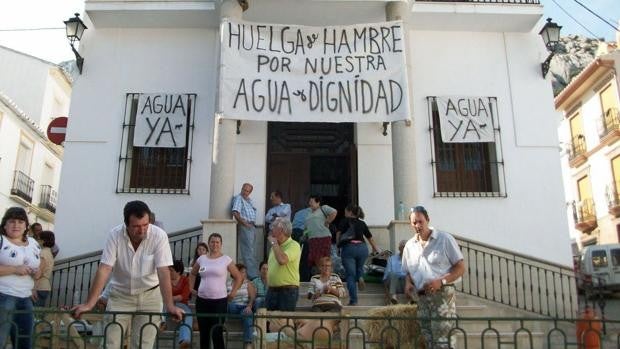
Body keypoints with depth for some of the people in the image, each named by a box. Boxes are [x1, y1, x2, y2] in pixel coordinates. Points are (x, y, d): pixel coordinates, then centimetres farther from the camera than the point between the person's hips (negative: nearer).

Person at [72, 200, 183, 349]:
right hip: (120, 295, 1)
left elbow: (163, 273, -23)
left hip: (149, 295, -1)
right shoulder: (115, 235, -17)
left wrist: (170, 306, -31)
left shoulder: (159, 236, -21)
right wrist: (89, 304, -26)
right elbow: (104, 270, -19)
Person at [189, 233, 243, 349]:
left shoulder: (226, 260, -3)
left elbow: (239, 277, 3)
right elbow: (192, 274, 23)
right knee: (203, 333, 12)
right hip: (202, 300, 4)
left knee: (217, 333, -1)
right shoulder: (201, 259, 6)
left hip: (220, 301, -3)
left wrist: (233, 293, -2)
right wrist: (191, 288, 13)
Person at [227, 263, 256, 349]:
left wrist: (249, 306, -21)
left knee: (248, 315, -37)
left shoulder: (248, 283, 12)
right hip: (232, 307, 1)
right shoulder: (228, 284, 15)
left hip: (245, 307, -1)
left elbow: (253, 297, -2)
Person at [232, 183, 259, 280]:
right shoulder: (238, 198, -5)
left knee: (252, 253, 13)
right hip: (244, 227, -9)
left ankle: (253, 273, 20)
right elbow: (235, 213, -18)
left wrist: (253, 224, 12)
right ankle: (252, 275, -13)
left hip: (252, 226, 9)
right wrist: (244, 223, -18)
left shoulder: (249, 200, 22)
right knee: (248, 252, -11)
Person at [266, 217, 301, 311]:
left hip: (288, 290, -8)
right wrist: (268, 288, 17)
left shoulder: (293, 245, -11)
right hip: (272, 290, 8)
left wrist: (274, 243, -15)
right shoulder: (275, 247, 16)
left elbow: (282, 260, -29)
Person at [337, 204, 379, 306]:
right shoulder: (362, 223, 18)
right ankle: (360, 277, -4)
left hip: (349, 247, -3)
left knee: (350, 275, 2)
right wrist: (375, 248, 41)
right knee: (359, 267, 29)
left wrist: (338, 246, 2)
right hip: (362, 247, 4)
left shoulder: (345, 221, 8)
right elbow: (369, 237, 27)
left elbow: (338, 233, -6)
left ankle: (353, 301, -2)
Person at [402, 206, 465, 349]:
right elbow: (408, 272, 21)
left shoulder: (445, 239, -4)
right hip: (422, 298, 5)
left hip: (443, 295, -5)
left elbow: (461, 267, -5)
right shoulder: (409, 246, 10)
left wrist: (441, 281, -18)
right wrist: (408, 283, -1)